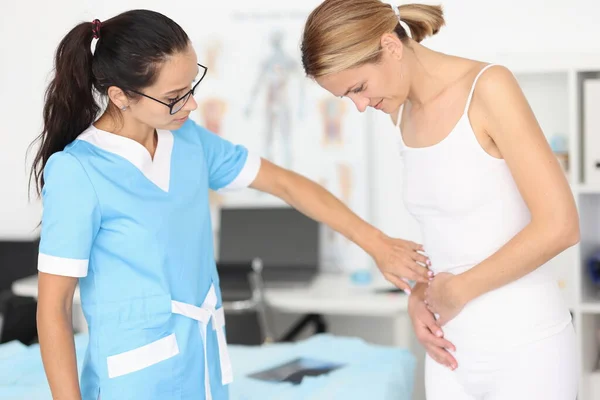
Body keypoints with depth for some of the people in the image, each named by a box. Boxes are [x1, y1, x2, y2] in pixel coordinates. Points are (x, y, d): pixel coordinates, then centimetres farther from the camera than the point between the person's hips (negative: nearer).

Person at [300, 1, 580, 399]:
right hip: (454, 350, 6)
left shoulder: (489, 86, -15)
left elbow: (559, 226, -20)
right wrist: (420, 296, 1)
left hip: (524, 348, -6)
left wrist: (456, 290, -12)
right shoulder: (404, 114, 6)